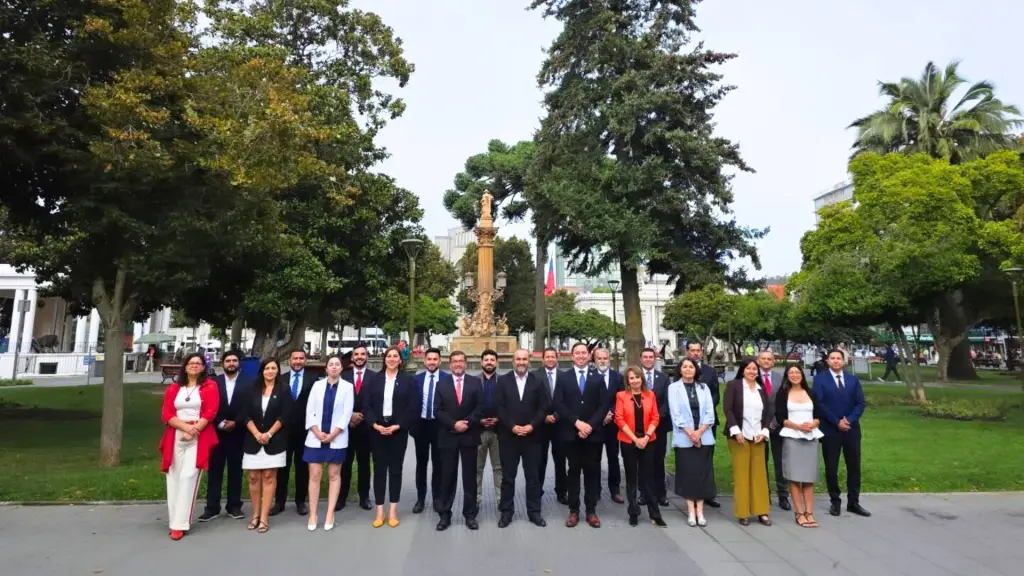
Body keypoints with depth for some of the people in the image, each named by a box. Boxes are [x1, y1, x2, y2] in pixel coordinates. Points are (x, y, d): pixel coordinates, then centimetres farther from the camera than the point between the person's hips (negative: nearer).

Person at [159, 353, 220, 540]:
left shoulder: (210, 386, 4)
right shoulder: (173, 388, 13)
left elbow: (210, 412, -4)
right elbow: (166, 414, 4)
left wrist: (193, 431, -13)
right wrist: (186, 427, -12)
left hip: (199, 438, -3)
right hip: (175, 437, 3)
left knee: (188, 477, -10)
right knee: (174, 478, 3)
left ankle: (179, 523, -7)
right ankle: (175, 520, 13)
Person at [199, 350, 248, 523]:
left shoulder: (248, 383, 1)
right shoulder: (213, 382, 3)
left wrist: (235, 423, -12)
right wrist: (220, 424, -11)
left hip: (237, 434, 0)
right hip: (217, 433, 0)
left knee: (236, 471, 8)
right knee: (215, 471, 5)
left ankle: (234, 506, 17)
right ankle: (212, 508, 12)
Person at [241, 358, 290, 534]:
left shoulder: (283, 389, 0)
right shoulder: (254, 389, 6)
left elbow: (284, 416, -6)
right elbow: (247, 415, 1)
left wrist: (268, 434, -14)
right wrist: (257, 434, -12)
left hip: (274, 441, -2)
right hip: (253, 440, 3)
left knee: (269, 477, -1)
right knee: (254, 478, 6)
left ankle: (264, 518, 3)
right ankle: (256, 514, 18)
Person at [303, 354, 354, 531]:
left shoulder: (347, 387, 0)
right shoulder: (317, 385, 5)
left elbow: (347, 414, -5)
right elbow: (309, 411, 1)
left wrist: (332, 434, -12)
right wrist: (317, 432, -10)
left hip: (336, 438, -1)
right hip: (315, 437, 1)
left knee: (334, 475, 5)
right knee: (315, 475, 2)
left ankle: (330, 514, 12)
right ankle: (312, 514, 11)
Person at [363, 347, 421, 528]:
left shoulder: (409, 380, 0)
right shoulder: (373, 379, 5)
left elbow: (413, 408, -5)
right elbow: (366, 405, 1)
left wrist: (397, 426, -12)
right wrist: (375, 425, -12)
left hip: (398, 431, -1)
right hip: (377, 430, 1)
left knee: (395, 470, 6)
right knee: (379, 469, 6)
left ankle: (393, 511, 16)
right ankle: (380, 512, 14)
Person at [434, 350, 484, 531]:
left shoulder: (475, 382, 3)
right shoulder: (442, 384, 5)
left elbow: (480, 407, -3)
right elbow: (438, 411, -1)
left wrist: (467, 423, -16)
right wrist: (453, 424, -14)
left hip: (469, 436, 0)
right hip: (448, 437, 0)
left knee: (470, 477, 6)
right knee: (447, 477, 6)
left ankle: (470, 514, 16)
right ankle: (445, 515, 16)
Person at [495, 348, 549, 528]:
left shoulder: (537, 382, 4)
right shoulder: (503, 380, 1)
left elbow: (543, 407, 1)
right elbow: (499, 407, -4)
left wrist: (532, 426, -12)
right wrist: (512, 426, -13)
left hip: (531, 436, 1)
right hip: (508, 436, -1)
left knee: (533, 476, 8)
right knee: (508, 476, 8)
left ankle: (534, 511, 20)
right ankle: (506, 512, 19)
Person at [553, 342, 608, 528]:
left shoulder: (598, 378, 7)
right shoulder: (563, 377, 3)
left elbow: (604, 405, 0)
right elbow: (557, 404, -5)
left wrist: (590, 425, -13)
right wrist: (577, 422, -14)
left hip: (593, 433, 1)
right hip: (571, 433, -1)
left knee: (592, 471, 6)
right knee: (573, 471, 7)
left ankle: (591, 511, 17)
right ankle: (574, 510, 15)